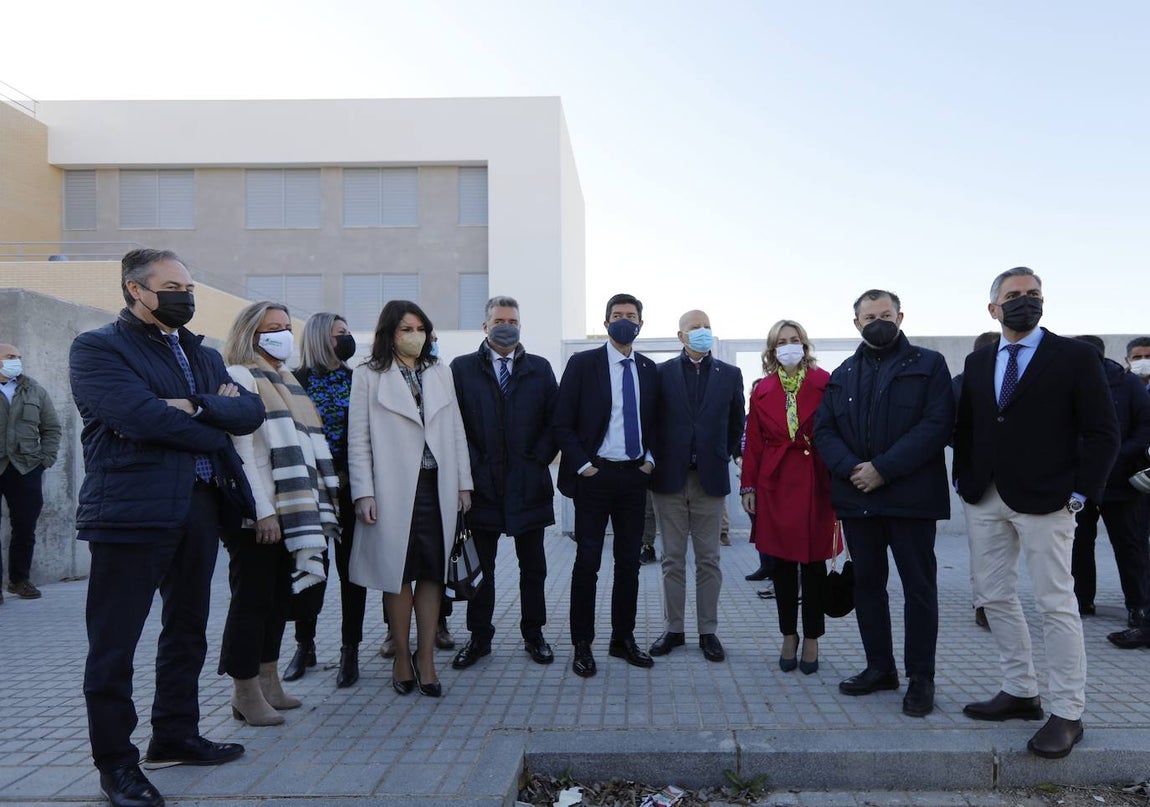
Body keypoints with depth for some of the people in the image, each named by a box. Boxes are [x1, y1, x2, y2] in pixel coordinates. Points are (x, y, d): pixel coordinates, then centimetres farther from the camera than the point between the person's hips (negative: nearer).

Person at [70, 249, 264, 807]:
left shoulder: (204, 356, 18)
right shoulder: (97, 348, -3)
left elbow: (250, 412, 3)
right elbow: (140, 415, -20)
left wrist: (193, 408, -14)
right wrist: (214, 428, -8)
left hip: (201, 508, 7)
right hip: (132, 509, -7)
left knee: (187, 632, 17)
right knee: (114, 643, 2)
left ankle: (176, 735, 33)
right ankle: (115, 761, 17)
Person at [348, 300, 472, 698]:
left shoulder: (441, 372, 14)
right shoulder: (368, 376, 3)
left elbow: (456, 430, 13)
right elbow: (358, 440, -1)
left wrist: (464, 482, 8)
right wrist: (364, 493, -8)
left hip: (438, 487, 3)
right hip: (393, 490, -3)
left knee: (432, 573, 4)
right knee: (399, 574, 4)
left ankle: (426, 658, 12)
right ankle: (402, 658, 17)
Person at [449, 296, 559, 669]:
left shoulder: (540, 369, 8)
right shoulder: (462, 368, 4)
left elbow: (555, 421, 5)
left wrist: (538, 461, -4)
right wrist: (471, 468, -8)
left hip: (529, 484, 1)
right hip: (481, 483, -1)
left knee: (533, 566, 10)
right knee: (480, 565, 8)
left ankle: (534, 634, 23)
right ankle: (479, 637, 21)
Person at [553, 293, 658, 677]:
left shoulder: (649, 369, 8)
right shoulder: (582, 364, -4)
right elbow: (563, 423, -5)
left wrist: (650, 459, 2)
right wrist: (582, 466, -10)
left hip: (635, 475, 4)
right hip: (594, 476, -4)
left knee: (629, 561, 10)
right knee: (588, 561, 0)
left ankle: (623, 638, 23)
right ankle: (582, 645, 12)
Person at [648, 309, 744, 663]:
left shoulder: (730, 375, 6)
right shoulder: (661, 373, 1)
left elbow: (736, 425, 11)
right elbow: (650, 421, 4)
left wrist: (723, 456, 4)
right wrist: (657, 461, 0)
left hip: (711, 479, 1)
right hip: (670, 478, -1)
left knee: (708, 560, 6)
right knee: (673, 560, 8)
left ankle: (708, 631, 16)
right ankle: (672, 629, 18)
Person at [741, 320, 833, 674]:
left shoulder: (823, 383, -1)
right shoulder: (762, 390, 6)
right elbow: (754, 442, 7)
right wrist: (748, 485, 3)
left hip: (815, 482, -2)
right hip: (775, 482, 2)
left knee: (813, 562, 4)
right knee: (782, 563, 8)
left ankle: (811, 640, 18)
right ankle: (789, 637, 21)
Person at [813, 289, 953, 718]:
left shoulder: (928, 364, 1)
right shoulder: (842, 374, 15)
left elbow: (937, 424, -11)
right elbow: (823, 429, 7)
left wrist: (883, 468, -17)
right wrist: (850, 469, -12)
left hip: (911, 495, -4)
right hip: (857, 495, 5)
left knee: (919, 586, 2)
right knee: (867, 583, 11)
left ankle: (921, 677, 13)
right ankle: (879, 667, 23)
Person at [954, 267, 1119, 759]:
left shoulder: (1076, 358, -2)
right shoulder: (977, 363, 11)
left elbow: (1102, 433, -4)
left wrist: (1080, 493, -10)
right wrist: (964, 480, 5)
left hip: (1045, 501, -5)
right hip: (984, 500, 5)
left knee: (1056, 604, -1)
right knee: (994, 598, 11)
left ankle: (1067, 714, 10)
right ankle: (1020, 692, 25)